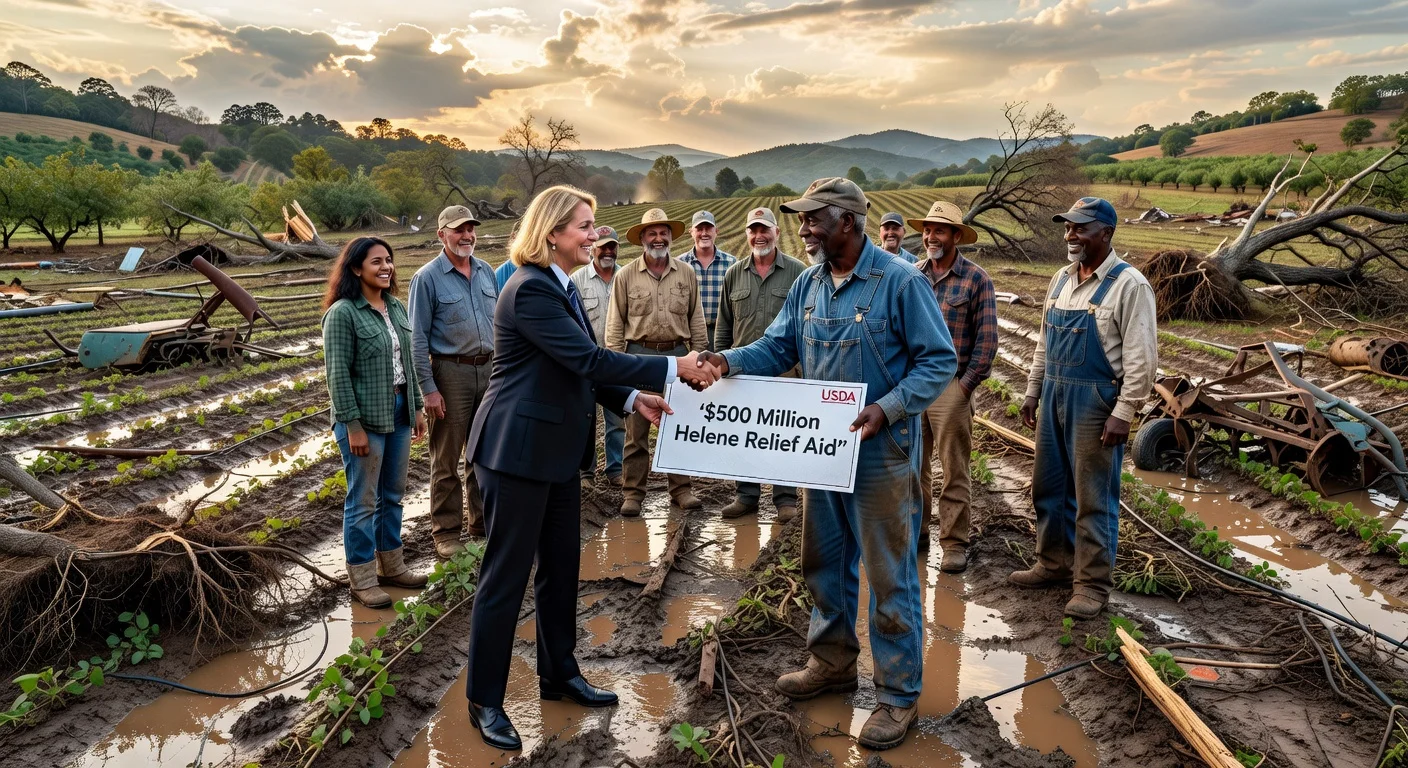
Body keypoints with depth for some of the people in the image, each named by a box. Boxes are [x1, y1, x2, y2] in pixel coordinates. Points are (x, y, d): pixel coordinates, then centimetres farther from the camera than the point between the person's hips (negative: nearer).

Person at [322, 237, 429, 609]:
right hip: (365, 417, -7)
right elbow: (338, 374, -14)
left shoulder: (396, 307, 10)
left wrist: (416, 407, 13)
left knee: (393, 494, 15)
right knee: (364, 500, 2)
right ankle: (362, 579, 13)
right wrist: (353, 426, -17)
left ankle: (392, 565, 28)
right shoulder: (342, 313, -12)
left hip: (399, 411, 7)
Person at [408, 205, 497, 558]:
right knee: (447, 459, 2)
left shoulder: (486, 271, 10)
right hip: (451, 372, -5)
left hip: (489, 370, 5)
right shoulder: (427, 278, -6)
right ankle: (446, 532, 14)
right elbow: (418, 339, -9)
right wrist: (428, 388, -14)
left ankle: (484, 524, 26)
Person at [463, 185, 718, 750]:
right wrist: (674, 368, -23)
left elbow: (581, 368, 13)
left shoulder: (562, 287, 11)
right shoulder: (530, 290, -20)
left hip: (556, 448, 9)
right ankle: (484, 701, 16)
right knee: (507, 574, 1)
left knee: (561, 565, 17)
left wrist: (633, 398, -2)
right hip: (518, 449, -9)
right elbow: (587, 360, -26)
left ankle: (559, 674, 33)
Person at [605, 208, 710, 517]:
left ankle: (681, 489, 19)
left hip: (677, 354, 2)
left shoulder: (687, 274, 7)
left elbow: (697, 321, 10)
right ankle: (632, 493, 10)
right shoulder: (625, 277, 2)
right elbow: (615, 325, 2)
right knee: (636, 430, 2)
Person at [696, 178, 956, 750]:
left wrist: (886, 409, -25)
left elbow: (939, 360, -13)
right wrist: (731, 362, -13)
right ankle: (832, 663, 38)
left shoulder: (901, 281, -14)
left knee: (888, 576, 4)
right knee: (823, 563, 19)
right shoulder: (808, 284, 6)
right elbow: (777, 348, 6)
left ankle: (898, 694, 19)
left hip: (881, 455, -7)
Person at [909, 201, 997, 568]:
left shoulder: (976, 279, -4)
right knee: (913, 464, 12)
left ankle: (954, 543, 12)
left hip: (951, 385, -4)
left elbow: (987, 339, -4)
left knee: (954, 470, 2)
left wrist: (967, 384, -8)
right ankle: (916, 531, 25)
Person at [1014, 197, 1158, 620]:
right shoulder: (1061, 280, 11)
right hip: (1054, 394, 7)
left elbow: (1141, 358, -14)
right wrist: (1033, 392, 16)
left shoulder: (1128, 285, -11)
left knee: (1093, 496, 1)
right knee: (1049, 486, 15)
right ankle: (1054, 563, 30)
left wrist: (1123, 414, -17)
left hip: (1096, 399, -7)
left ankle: (1092, 582, 12)